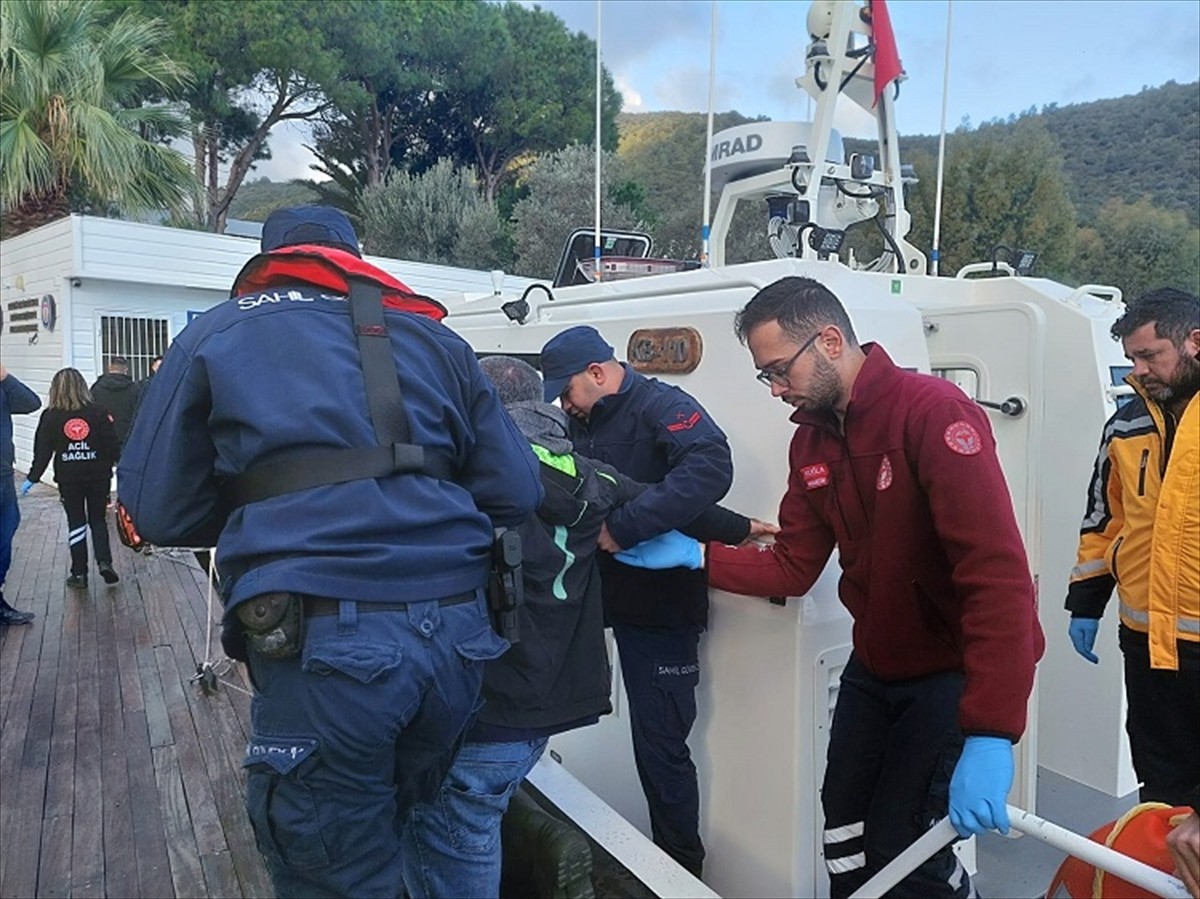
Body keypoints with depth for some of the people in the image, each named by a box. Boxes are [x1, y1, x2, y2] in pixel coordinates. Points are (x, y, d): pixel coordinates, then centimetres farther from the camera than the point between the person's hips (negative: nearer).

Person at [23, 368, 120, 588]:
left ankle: (79, 572, 11)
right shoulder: (98, 413, -5)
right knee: (98, 521, 13)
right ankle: (104, 562, -4)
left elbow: (42, 451, -2)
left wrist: (32, 478, 8)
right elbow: (112, 445, -4)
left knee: (76, 523, 9)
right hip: (98, 477, 0)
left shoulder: (50, 417, -4)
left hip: (68, 479, 0)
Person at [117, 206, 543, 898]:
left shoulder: (216, 334, 12)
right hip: (452, 631, 4)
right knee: (391, 837, 26)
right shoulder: (432, 336, 16)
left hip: (324, 642, -3)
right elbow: (515, 495, 10)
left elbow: (159, 510, 7)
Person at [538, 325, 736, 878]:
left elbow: (710, 468, -31)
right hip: (615, 599, 7)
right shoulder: (583, 424, 13)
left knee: (660, 747, 3)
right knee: (650, 740, 17)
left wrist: (624, 527, -32)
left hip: (661, 607, -7)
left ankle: (681, 869, 24)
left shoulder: (661, 406, -13)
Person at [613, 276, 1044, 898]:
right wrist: (694, 555, -6)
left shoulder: (934, 412, -24)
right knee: (844, 831, 14)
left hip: (957, 669, -7)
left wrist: (989, 735, -37)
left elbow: (998, 574, -32)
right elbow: (792, 568, 4)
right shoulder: (810, 440, 1)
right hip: (873, 666, 7)